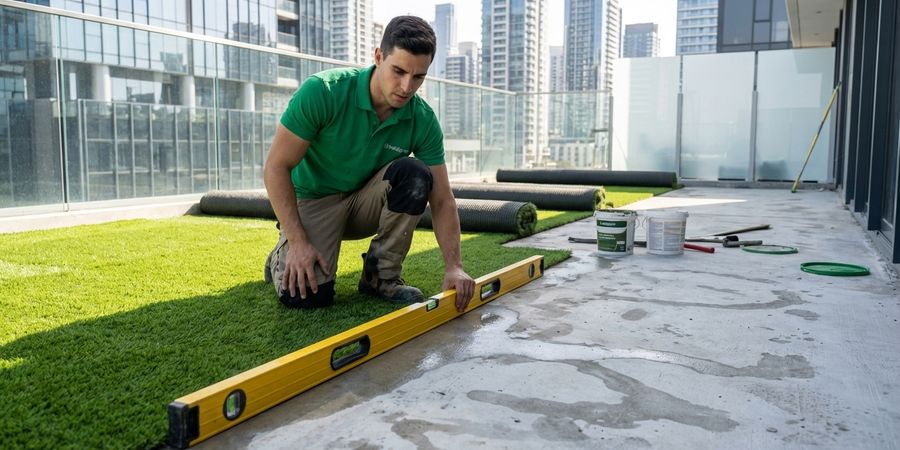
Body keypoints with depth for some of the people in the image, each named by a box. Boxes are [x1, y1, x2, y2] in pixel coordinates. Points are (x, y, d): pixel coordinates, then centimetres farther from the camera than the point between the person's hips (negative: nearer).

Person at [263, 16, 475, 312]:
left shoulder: (423, 121, -15)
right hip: (313, 199, -3)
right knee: (306, 295, -26)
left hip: (365, 201, 3)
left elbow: (442, 200, -12)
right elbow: (276, 167, -19)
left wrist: (454, 266, -25)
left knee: (415, 174, -27)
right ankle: (283, 257, 12)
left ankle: (380, 276, -10)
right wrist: (298, 242, -25)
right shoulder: (323, 91, -25)